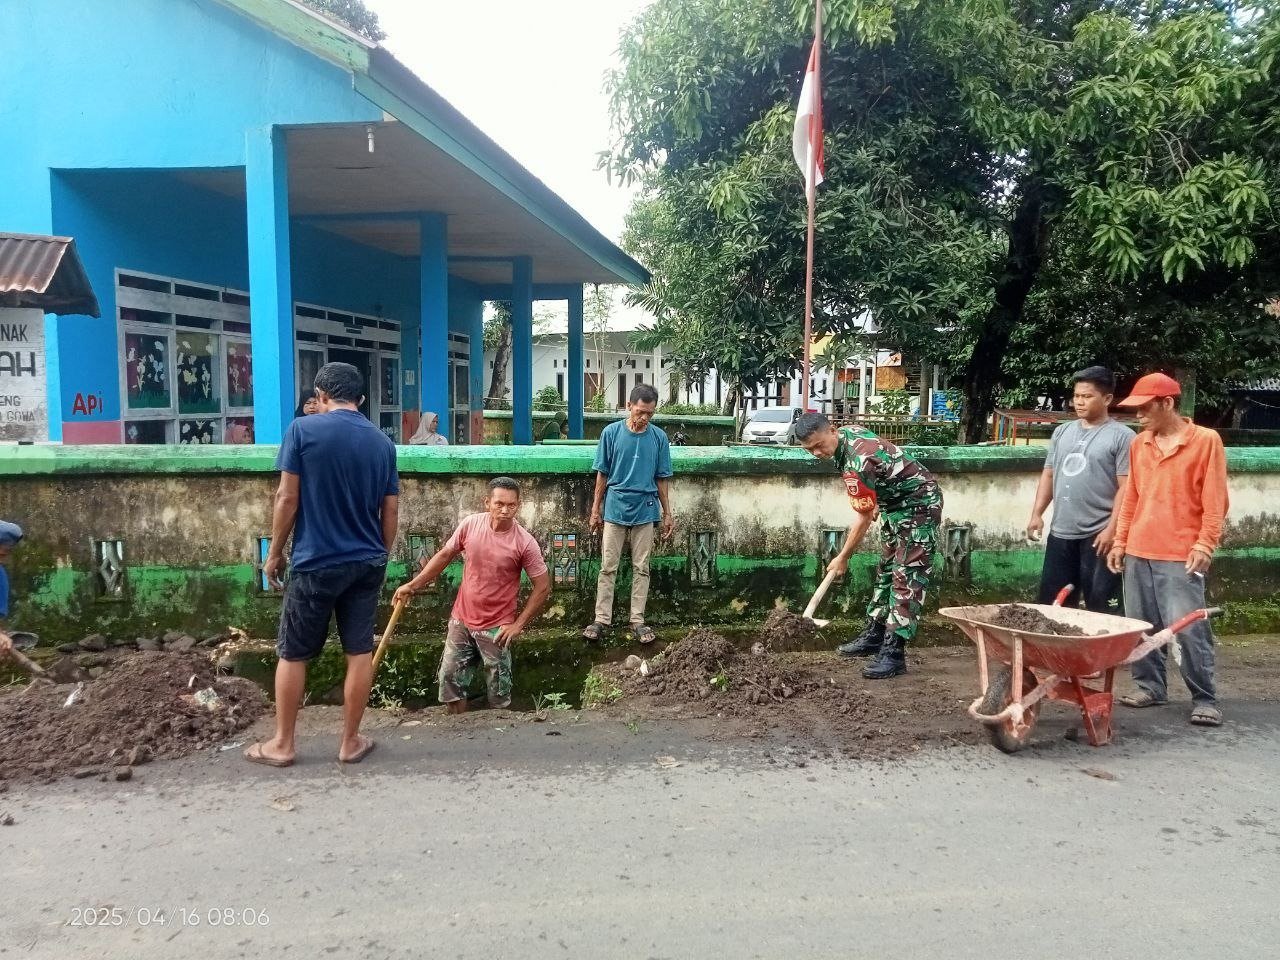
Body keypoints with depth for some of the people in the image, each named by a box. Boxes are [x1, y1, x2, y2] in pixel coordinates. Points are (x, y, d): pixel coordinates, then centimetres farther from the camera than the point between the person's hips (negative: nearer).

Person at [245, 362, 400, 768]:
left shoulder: (303, 429, -8)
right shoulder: (382, 442, 4)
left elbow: (287, 499, -9)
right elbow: (391, 512, 5)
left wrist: (275, 552, 2)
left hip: (315, 563, -3)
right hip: (367, 563, 4)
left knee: (293, 654, 10)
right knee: (360, 652, 9)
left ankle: (282, 744, 20)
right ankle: (350, 742, 18)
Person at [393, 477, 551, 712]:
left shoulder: (525, 542, -18)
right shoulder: (470, 524, -9)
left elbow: (543, 587, -11)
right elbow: (444, 555, 6)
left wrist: (518, 625, -12)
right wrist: (412, 585, 5)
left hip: (496, 628, -3)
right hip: (461, 621, 3)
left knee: (499, 694, 7)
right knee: (450, 680, 11)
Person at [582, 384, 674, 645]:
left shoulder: (659, 437, -2)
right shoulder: (611, 432, -5)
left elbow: (662, 479, 5)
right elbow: (602, 474, 2)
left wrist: (667, 513, 6)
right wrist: (595, 509, 3)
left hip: (645, 511, 1)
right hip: (615, 509, -1)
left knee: (641, 569, 7)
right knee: (608, 567, 3)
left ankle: (637, 621, 15)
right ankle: (602, 620, 11)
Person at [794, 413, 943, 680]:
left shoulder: (856, 463, -32)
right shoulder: (848, 432, -4)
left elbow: (863, 519, -23)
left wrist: (842, 558, -12)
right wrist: (877, 502, 18)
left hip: (920, 505, -11)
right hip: (895, 504, 11)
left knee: (907, 577, -14)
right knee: (886, 570, 14)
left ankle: (894, 653, -16)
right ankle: (874, 635, 23)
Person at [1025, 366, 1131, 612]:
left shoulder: (1121, 436, -6)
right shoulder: (1062, 432, 13)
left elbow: (1126, 488, -11)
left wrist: (1112, 530, -17)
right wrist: (1037, 513, 7)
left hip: (1098, 535, -6)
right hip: (1060, 532, 6)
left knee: (1100, 608, 1)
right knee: (1051, 602, 12)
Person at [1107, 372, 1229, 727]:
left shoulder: (1206, 441, -3)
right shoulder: (1139, 444, 12)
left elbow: (1215, 501, -5)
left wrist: (1204, 545, -13)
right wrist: (1120, 541, 13)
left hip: (1180, 555, -5)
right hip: (1138, 552, 5)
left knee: (1189, 628, -6)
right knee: (1141, 626, 8)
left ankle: (1204, 699, 5)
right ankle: (1151, 686, 21)